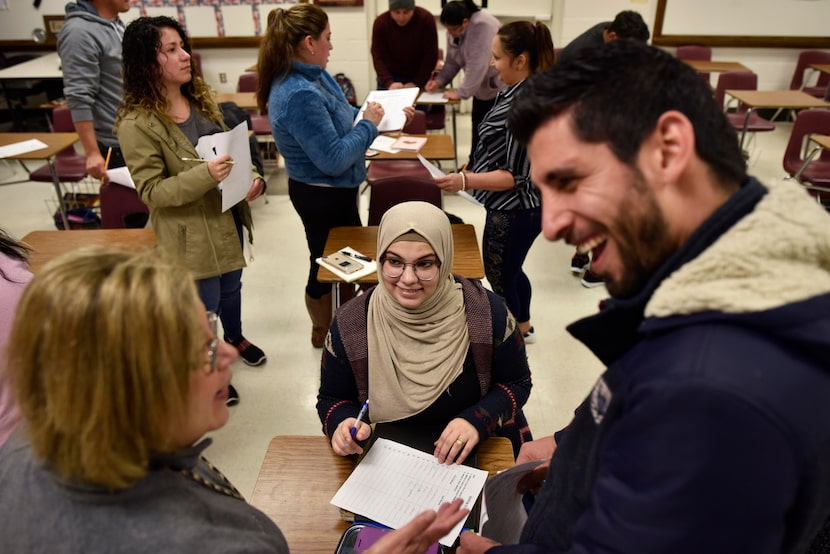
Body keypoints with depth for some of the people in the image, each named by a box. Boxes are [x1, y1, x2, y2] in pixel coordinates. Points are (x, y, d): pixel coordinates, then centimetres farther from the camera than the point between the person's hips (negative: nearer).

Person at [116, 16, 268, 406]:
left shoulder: (201, 97, 2)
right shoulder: (137, 123, -20)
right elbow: (151, 190, -19)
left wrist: (251, 178, -8)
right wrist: (204, 176, -34)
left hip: (228, 217, 7)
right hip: (190, 232, -7)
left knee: (231, 286, 27)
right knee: (204, 307, 10)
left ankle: (235, 338, 55)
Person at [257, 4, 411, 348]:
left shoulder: (314, 75, -1)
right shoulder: (299, 95, -30)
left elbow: (343, 117, 14)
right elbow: (333, 159, -29)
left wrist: (387, 114, 3)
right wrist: (369, 124, -18)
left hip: (335, 190, 10)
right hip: (321, 196, -10)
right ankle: (324, 334, 36)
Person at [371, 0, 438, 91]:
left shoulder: (426, 19, -18)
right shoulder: (380, 22, -15)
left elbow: (430, 55, -15)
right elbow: (378, 57, -17)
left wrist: (417, 83, -23)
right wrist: (388, 83, -33)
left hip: (419, 77, -1)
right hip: (390, 77, 1)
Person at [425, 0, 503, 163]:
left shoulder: (483, 26, -28)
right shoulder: (454, 31, 0)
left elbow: (477, 65, -30)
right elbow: (452, 61, 8)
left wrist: (461, 93, -25)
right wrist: (439, 80, -7)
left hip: (499, 87, -8)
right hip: (482, 89, 8)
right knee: (477, 131, 13)